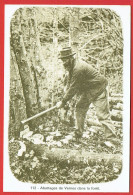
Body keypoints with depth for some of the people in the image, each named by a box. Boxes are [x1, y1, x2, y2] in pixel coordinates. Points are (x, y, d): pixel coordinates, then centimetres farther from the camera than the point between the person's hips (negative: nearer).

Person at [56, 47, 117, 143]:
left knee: (102, 114, -12)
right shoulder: (72, 66, 3)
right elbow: (72, 85, 9)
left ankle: (111, 137, -9)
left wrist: (63, 102, -17)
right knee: (80, 108, 11)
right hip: (88, 90, 10)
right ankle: (79, 133, 24)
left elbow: (73, 88, -25)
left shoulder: (78, 68, -28)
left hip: (98, 89, -10)